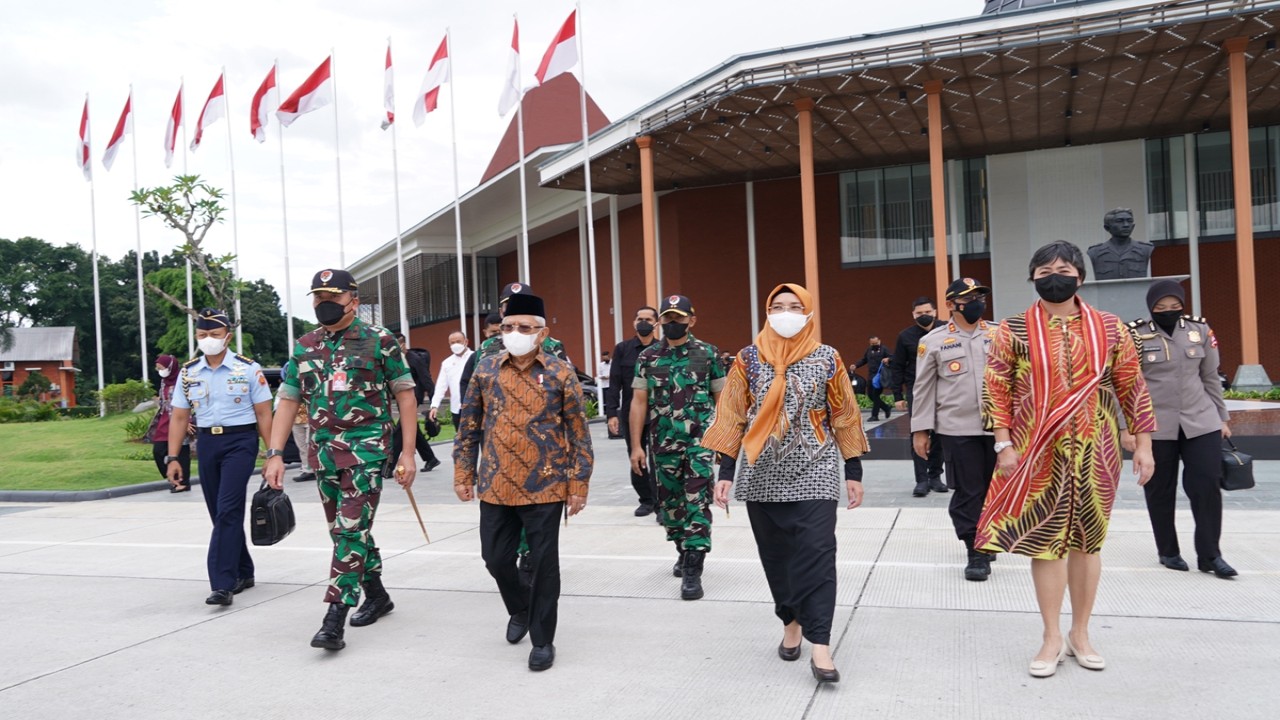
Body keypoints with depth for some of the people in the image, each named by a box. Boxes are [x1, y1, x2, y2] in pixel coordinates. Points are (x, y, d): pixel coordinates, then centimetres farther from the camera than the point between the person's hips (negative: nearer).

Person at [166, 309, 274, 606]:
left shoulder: (248, 369, -3)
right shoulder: (188, 373, 8)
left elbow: (263, 415, -3)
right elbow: (179, 417, 10)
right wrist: (172, 458, 4)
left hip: (240, 441, -5)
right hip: (207, 443, 5)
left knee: (228, 510, -14)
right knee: (220, 513, 11)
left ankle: (223, 583, -13)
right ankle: (243, 573, 26)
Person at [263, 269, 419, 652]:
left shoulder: (379, 340, -5)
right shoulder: (305, 347, 10)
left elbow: (406, 395, -3)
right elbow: (287, 401, 12)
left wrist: (408, 452, -9)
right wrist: (275, 455, 3)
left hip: (367, 448, -6)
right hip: (324, 451, 6)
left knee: (352, 530, -10)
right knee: (344, 531, 14)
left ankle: (334, 620, -6)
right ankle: (377, 596, 32)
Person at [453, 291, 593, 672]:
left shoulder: (561, 373, -5)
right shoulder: (486, 369, 3)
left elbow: (578, 433, -2)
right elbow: (469, 425, 10)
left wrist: (578, 484, -5)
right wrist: (464, 473, 7)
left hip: (545, 487, -3)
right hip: (496, 486, 3)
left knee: (543, 564, 4)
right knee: (496, 559, 12)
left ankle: (543, 640, 20)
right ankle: (521, 609, 41)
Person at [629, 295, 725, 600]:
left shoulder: (708, 353, 0)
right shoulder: (648, 357, 5)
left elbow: (721, 399, 3)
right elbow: (639, 402, 4)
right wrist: (636, 446, -1)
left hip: (700, 441, -3)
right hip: (663, 445, 3)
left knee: (697, 505, -7)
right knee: (669, 505, 14)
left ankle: (693, 571, -4)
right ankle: (684, 552, 37)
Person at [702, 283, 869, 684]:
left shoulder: (826, 359, 1)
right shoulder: (748, 359, 2)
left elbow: (844, 417, 5)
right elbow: (733, 418, 3)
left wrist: (853, 473, 3)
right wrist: (725, 472, -2)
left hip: (814, 472, -1)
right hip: (763, 475, 2)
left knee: (816, 553, -9)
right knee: (775, 555, 10)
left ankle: (820, 644, -6)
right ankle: (791, 621, 30)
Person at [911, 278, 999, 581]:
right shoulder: (933, 341, 1)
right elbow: (924, 388, 3)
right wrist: (920, 429, 0)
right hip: (958, 429, -2)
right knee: (968, 492, 1)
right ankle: (976, 553, 11)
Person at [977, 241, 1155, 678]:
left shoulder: (1109, 328, 4)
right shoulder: (1013, 330, -1)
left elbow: (1132, 387, 7)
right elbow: (995, 388, -3)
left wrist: (1143, 443, 3)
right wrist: (1004, 444, -9)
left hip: (1096, 452, 2)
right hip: (1039, 453, -1)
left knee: (1088, 539, 10)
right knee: (1044, 539, 2)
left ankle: (1080, 634, 25)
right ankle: (1052, 638, 15)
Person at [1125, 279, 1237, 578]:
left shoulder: (1200, 330, 4)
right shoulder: (1135, 336, -7)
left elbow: (1210, 378, 12)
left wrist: (1222, 417, 15)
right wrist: (1127, 428, -7)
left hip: (1201, 422, 3)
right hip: (1155, 427, -3)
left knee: (1207, 485, -1)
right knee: (1160, 491, 7)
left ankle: (1209, 555, 12)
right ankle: (1168, 551, 23)